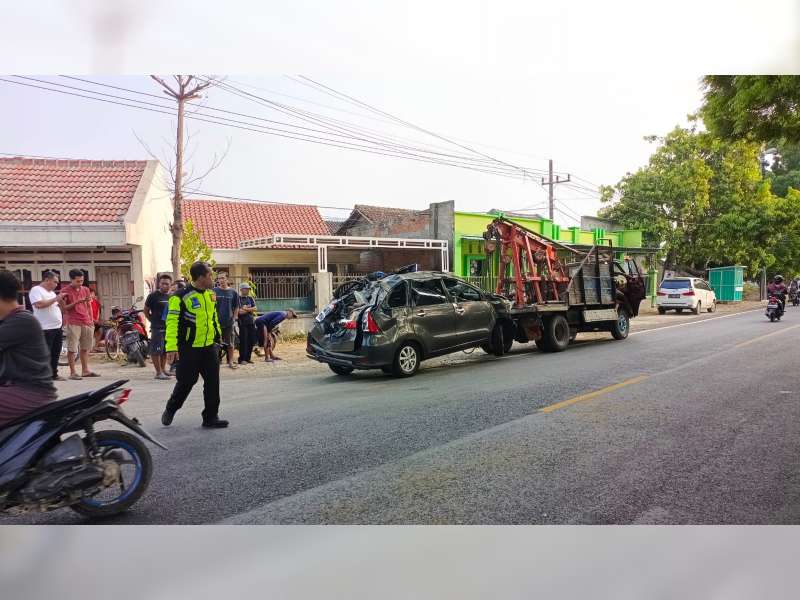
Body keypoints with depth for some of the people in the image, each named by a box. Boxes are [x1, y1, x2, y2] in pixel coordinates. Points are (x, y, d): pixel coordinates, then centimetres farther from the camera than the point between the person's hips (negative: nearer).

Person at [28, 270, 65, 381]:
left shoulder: (52, 292, 20)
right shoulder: (36, 290, -6)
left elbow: (58, 307, 25)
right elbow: (39, 305, -21)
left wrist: (61, 302, 5)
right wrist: (55, 299, -16)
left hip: (57, 327, 8)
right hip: (45, 329, -8)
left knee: (55, 353, 11)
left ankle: (54, 374, 18)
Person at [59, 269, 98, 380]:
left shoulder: (86, 290, 13)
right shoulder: (65, 291, -2)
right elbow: (64, 308, -6)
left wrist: (91, 320, 13)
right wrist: (76, 302, -19)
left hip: (86, 322, 5)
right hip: (73, 323, -5)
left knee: (85, 348, 10)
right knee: (72, 349, -2)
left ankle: (85, 370, 17)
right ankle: (73, 372, 1)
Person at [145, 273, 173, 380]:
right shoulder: (153, 295, -7)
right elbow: (146, 310, 0)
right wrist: (153, 320, 1)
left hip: (168, 327, 6)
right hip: (157, 328, -6)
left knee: (165, 349, 14)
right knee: (156, 350, -5)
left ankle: (163, 369, 26)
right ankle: (158, 372, 0)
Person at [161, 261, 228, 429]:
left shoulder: (210, 294, 9)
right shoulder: (181, 297, -14)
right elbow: (172, 322, -18)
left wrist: (218, 335, 23)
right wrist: (171, 347, -24)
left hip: (209, 346, 6)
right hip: (190, 348, -6)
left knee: (213, 382, 4)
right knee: (186, 382, 3)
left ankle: (211, 417, 12)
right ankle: (170, 410, 28)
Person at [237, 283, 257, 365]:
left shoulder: (250, 298, 15)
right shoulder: (238, 298, -3)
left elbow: (254, 308, 3)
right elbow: (239, 311, -13)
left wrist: (245, 309, -11)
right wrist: (250, 310, -2)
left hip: (251, 322, 6)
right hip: (243, 322, -6)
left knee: (251, 341, 6)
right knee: (243, 341, -7)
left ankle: (248, 358, 15)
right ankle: (242, 359, -1)